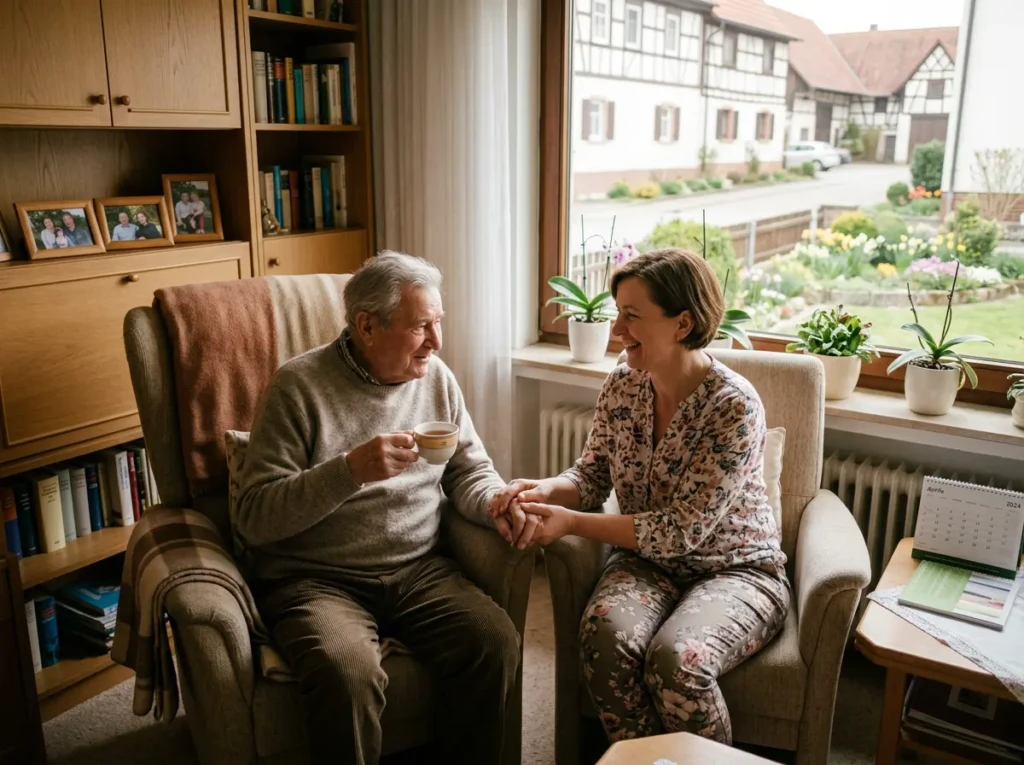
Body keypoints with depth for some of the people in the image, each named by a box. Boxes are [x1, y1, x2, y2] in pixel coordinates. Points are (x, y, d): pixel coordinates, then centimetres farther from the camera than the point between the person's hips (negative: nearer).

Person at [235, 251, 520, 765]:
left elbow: (470, 471, 12)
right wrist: (350, 469, -25)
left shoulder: (436, 378, 6)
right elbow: (254, 518, -12)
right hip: (314, 579, -4)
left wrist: (501, 502, -11)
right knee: (349, 674, -32)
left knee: (496, 643, -20)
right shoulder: (300, 386, -8)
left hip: (418, 570, 4)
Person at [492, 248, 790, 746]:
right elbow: (592, 476, 5)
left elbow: (683, 530, -21)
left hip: (734, 570, -4)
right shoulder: (621, 387, -3)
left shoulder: (734, 406, -20)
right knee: (604, 634, -28)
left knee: (674, 659, -32)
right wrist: (547, 489, -17)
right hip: (647, 562, 4)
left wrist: (572, 523, -25)